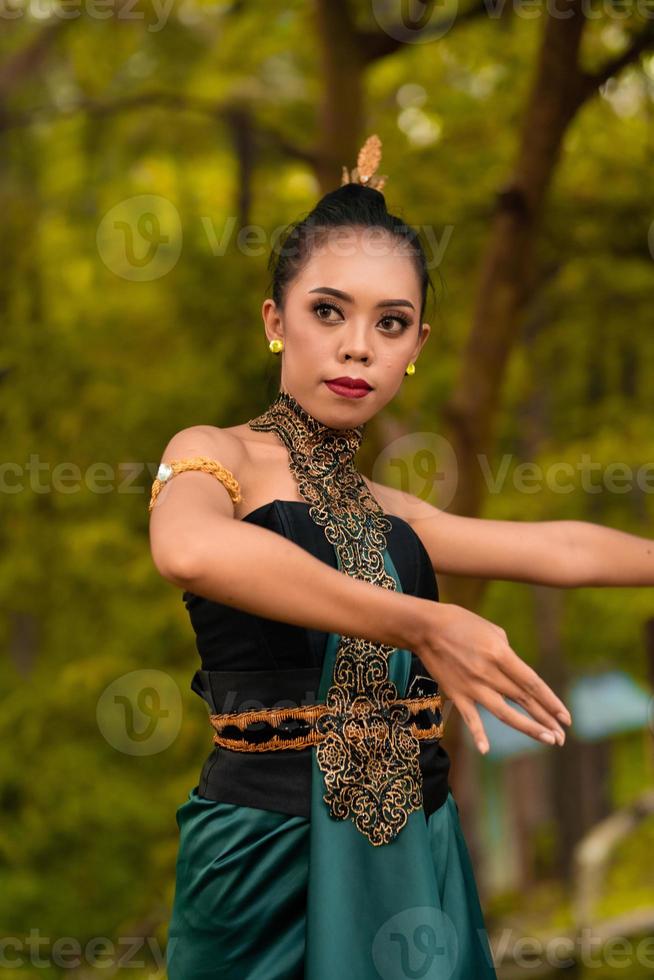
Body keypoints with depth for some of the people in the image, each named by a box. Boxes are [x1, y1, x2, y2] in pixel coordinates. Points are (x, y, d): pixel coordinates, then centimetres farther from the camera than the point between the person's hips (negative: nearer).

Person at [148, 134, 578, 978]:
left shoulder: (384, 512, 13)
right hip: (273, 849, -5)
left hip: (416, 851, 5)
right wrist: (419, 626, -31)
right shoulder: (218, 456, -5)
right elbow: (188, 550, -29)